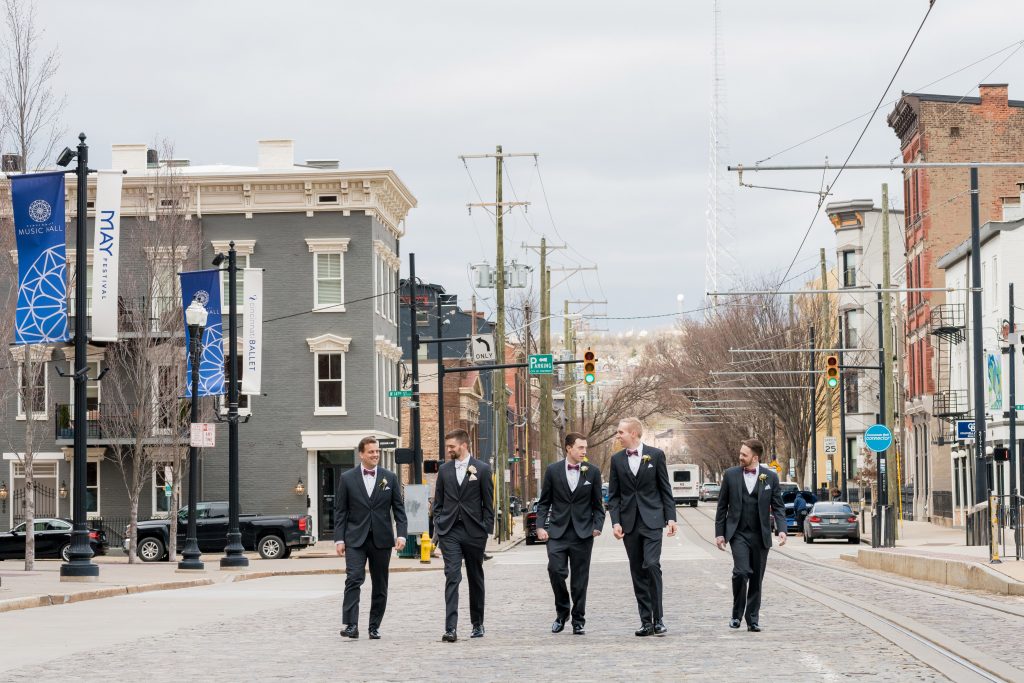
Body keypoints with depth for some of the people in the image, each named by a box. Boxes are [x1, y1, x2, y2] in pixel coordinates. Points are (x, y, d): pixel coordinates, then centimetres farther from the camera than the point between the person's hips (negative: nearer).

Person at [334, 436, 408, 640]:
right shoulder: (347, 478, 3)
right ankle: (351, 625, -19)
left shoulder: (389, 477, 7)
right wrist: (339, 539, -5)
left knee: (380, 585, 6)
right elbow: (340, 511, 3)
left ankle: (374, 627, 15)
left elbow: (398, 508, 8)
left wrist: (401, 534, -4)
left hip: (381, 539, 2)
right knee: (353, 579, -15)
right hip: (355, 539, -2)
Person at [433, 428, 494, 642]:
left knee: (475, 578, 12)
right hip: (450, 532, 1)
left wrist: (487, 531, -5)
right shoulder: (444, 470, 8)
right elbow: (438, 502, 13)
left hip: (473, 532, -1)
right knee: (452, 577, -11)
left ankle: (477, 624, 27)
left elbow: (488, 504, 1)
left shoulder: (482, 469, -1)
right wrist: (438, 528, 4)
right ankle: (450, 628, -17)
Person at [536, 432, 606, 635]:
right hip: (557, 532, -1)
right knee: (556, 570, -13)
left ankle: (578, 621, 13)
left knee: (580, 579, 2)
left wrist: (597, 526, -5)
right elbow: (544, 502, 7)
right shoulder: (553, 470, 3)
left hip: (582, 533, 1)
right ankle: (561, 612, 9)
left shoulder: (593, 472, 4)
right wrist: (540, 526, -4)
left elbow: (597, 505, 9)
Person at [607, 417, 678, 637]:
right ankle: (646, 621, 9)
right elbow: (613, 495, 9)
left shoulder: (655, 455, 1)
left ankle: (658, 619, -9)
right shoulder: (617, 459, 8)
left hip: (652, 520, -3)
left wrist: (671, 517, -3)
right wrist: (615, 521, -2)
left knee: (651, 565, -16)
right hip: (629, 523, 3)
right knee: (637, 572, 4)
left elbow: (665, 489, 3)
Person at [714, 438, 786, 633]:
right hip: (738, 534, -1)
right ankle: (736, 614, -1)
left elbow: (778, 506, 4)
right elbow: (722, 506, 8)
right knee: (741, 572, -18)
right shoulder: (730, 475, 4)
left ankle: (753, 619, 14)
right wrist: (719, 533, 4)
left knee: (756, 579, 4)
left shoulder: (770, 477, 4)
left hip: (760, 535, 1)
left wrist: (782, 529, -11)